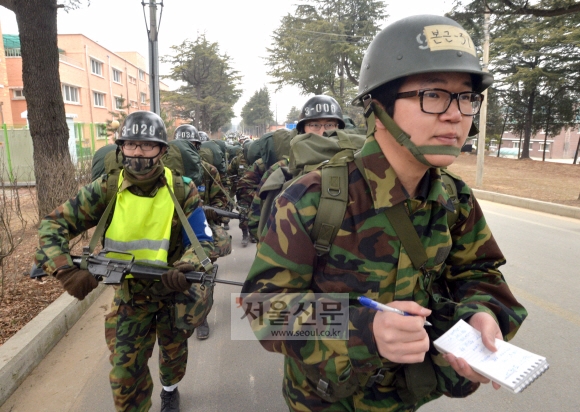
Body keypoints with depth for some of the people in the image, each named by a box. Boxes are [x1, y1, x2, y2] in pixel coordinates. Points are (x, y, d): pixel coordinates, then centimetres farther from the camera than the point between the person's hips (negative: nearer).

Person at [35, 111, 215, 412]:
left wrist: (187, 267, -38)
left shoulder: (182, 190, -17)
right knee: (126, 371, 4)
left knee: (174, 352, 23)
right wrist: (65, 270, -28)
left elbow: (203, 241, -16)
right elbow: (53, 226, -11)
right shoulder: (105, 190, -14)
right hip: (129, 293, 0)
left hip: (174, 289, 0)